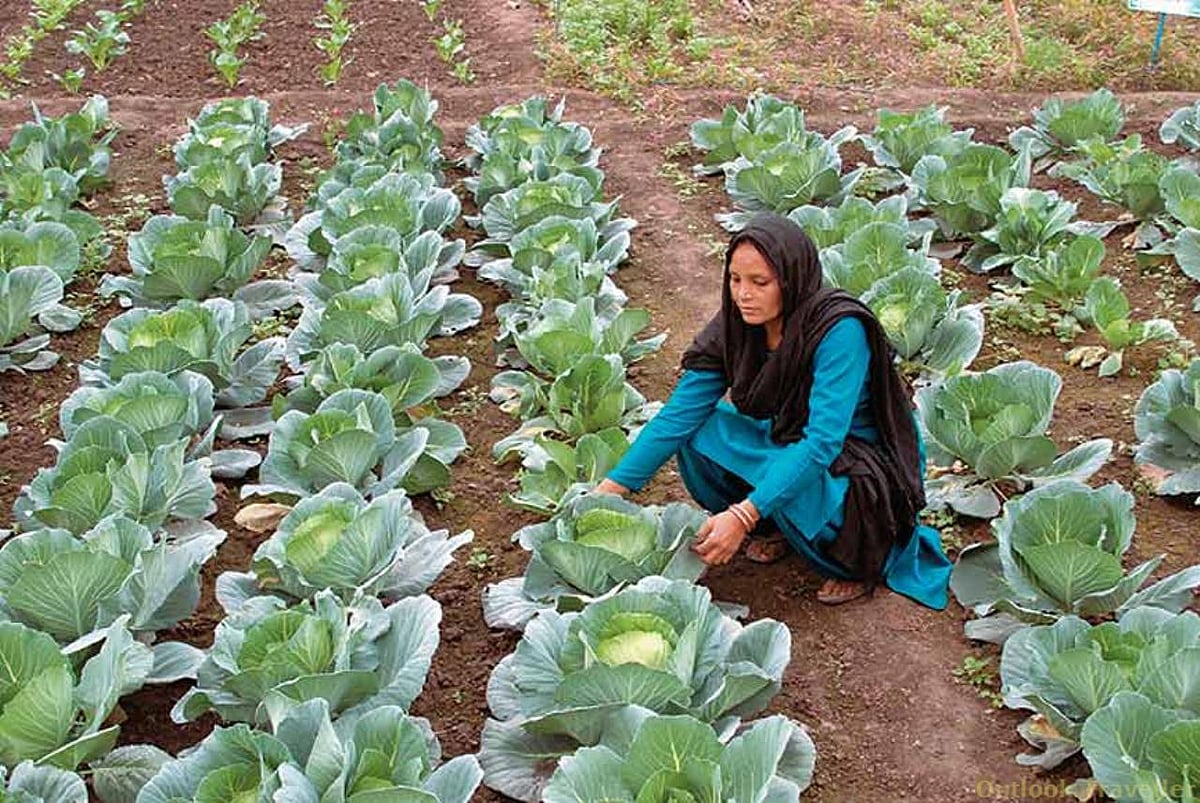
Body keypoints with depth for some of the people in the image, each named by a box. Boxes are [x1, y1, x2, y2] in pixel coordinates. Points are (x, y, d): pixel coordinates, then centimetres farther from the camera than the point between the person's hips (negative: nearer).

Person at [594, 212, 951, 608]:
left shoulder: (840, 331, -30)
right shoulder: (736, 327, -12)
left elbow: (822, 441, -36)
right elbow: (679, 414, -12)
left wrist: (744, 515, -44)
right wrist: (611, 489, -21)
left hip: (872, 462, -6)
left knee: (792, 487, -35)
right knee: (700, 436, -15)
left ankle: (863, 559, -4)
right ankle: (776, 529, 8)